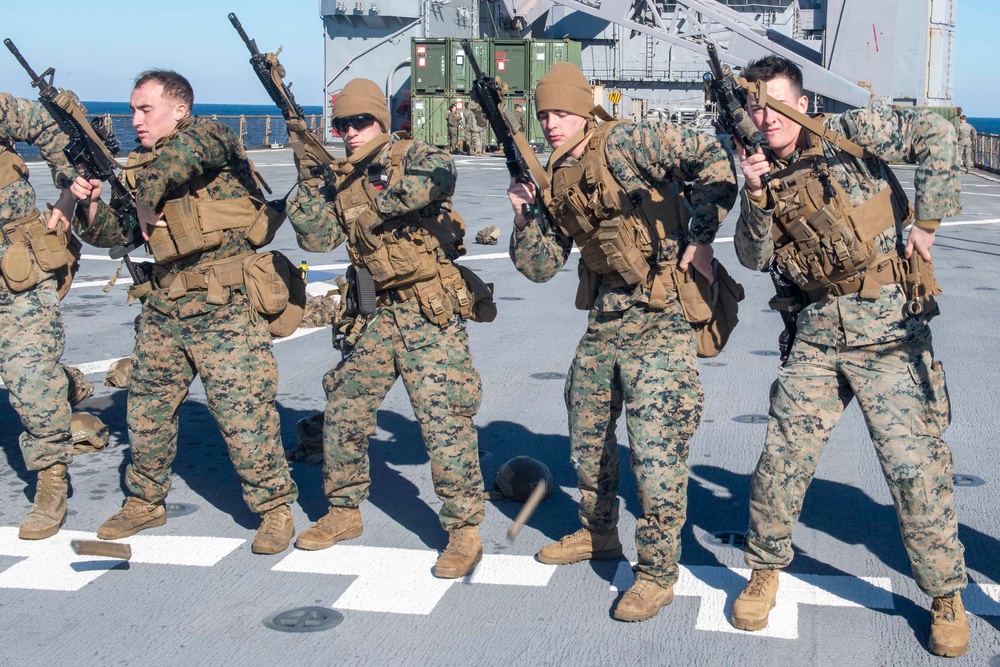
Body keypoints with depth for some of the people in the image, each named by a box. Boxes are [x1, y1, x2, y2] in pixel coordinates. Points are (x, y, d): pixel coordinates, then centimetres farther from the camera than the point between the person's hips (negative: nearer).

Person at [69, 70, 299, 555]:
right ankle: (145, 501, 32)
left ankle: (275, 508, 10)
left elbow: (188, 149, -31)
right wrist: (91, 202, -3)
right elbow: (110, 234, 16)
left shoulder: (210, 135, -6)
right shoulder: (141, 168, 15)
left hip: (224, 309, -7)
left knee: (243, 413, -5)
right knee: (146, 409, 14)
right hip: (164, 308, 8)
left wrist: (149, 199, -21)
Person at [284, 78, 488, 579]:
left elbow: (440, 175, -26)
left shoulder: (411, 156, -3)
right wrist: (308, 180, -7)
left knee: (444, 419, -10)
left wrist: (379, 207, -19)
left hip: (430, 313, -6)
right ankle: (344, 513, 27)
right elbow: (318, 238, 2)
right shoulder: (341, 180, 12)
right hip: (375, 316, 6)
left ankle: (465, 532, -2)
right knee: (342, 413, 10)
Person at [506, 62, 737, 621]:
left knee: (656, 447, -7)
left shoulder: (624, 145, -10)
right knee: (587, 434, 20)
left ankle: (658, 572, 5)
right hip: (604, 322, 9)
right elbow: (542, 267, 12)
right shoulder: (557, 183, 11)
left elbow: (712, 157, -13)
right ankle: (599, 534, 41)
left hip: (659, 321, -8)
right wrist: (524, 218, -4)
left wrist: (701, 235, -17)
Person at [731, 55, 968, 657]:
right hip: (818, 331, 4)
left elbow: (935, 133, -12)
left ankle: (947, 595, 14)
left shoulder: (846, 134, -5)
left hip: (888, 325, -4)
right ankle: (766, 571, 19)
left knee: (915, 465, -3)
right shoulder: (766, 173, 8)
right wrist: (756, 196, -15)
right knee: (782, 458, -1)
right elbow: (756, 258, 0)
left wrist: (928, 222, -13)